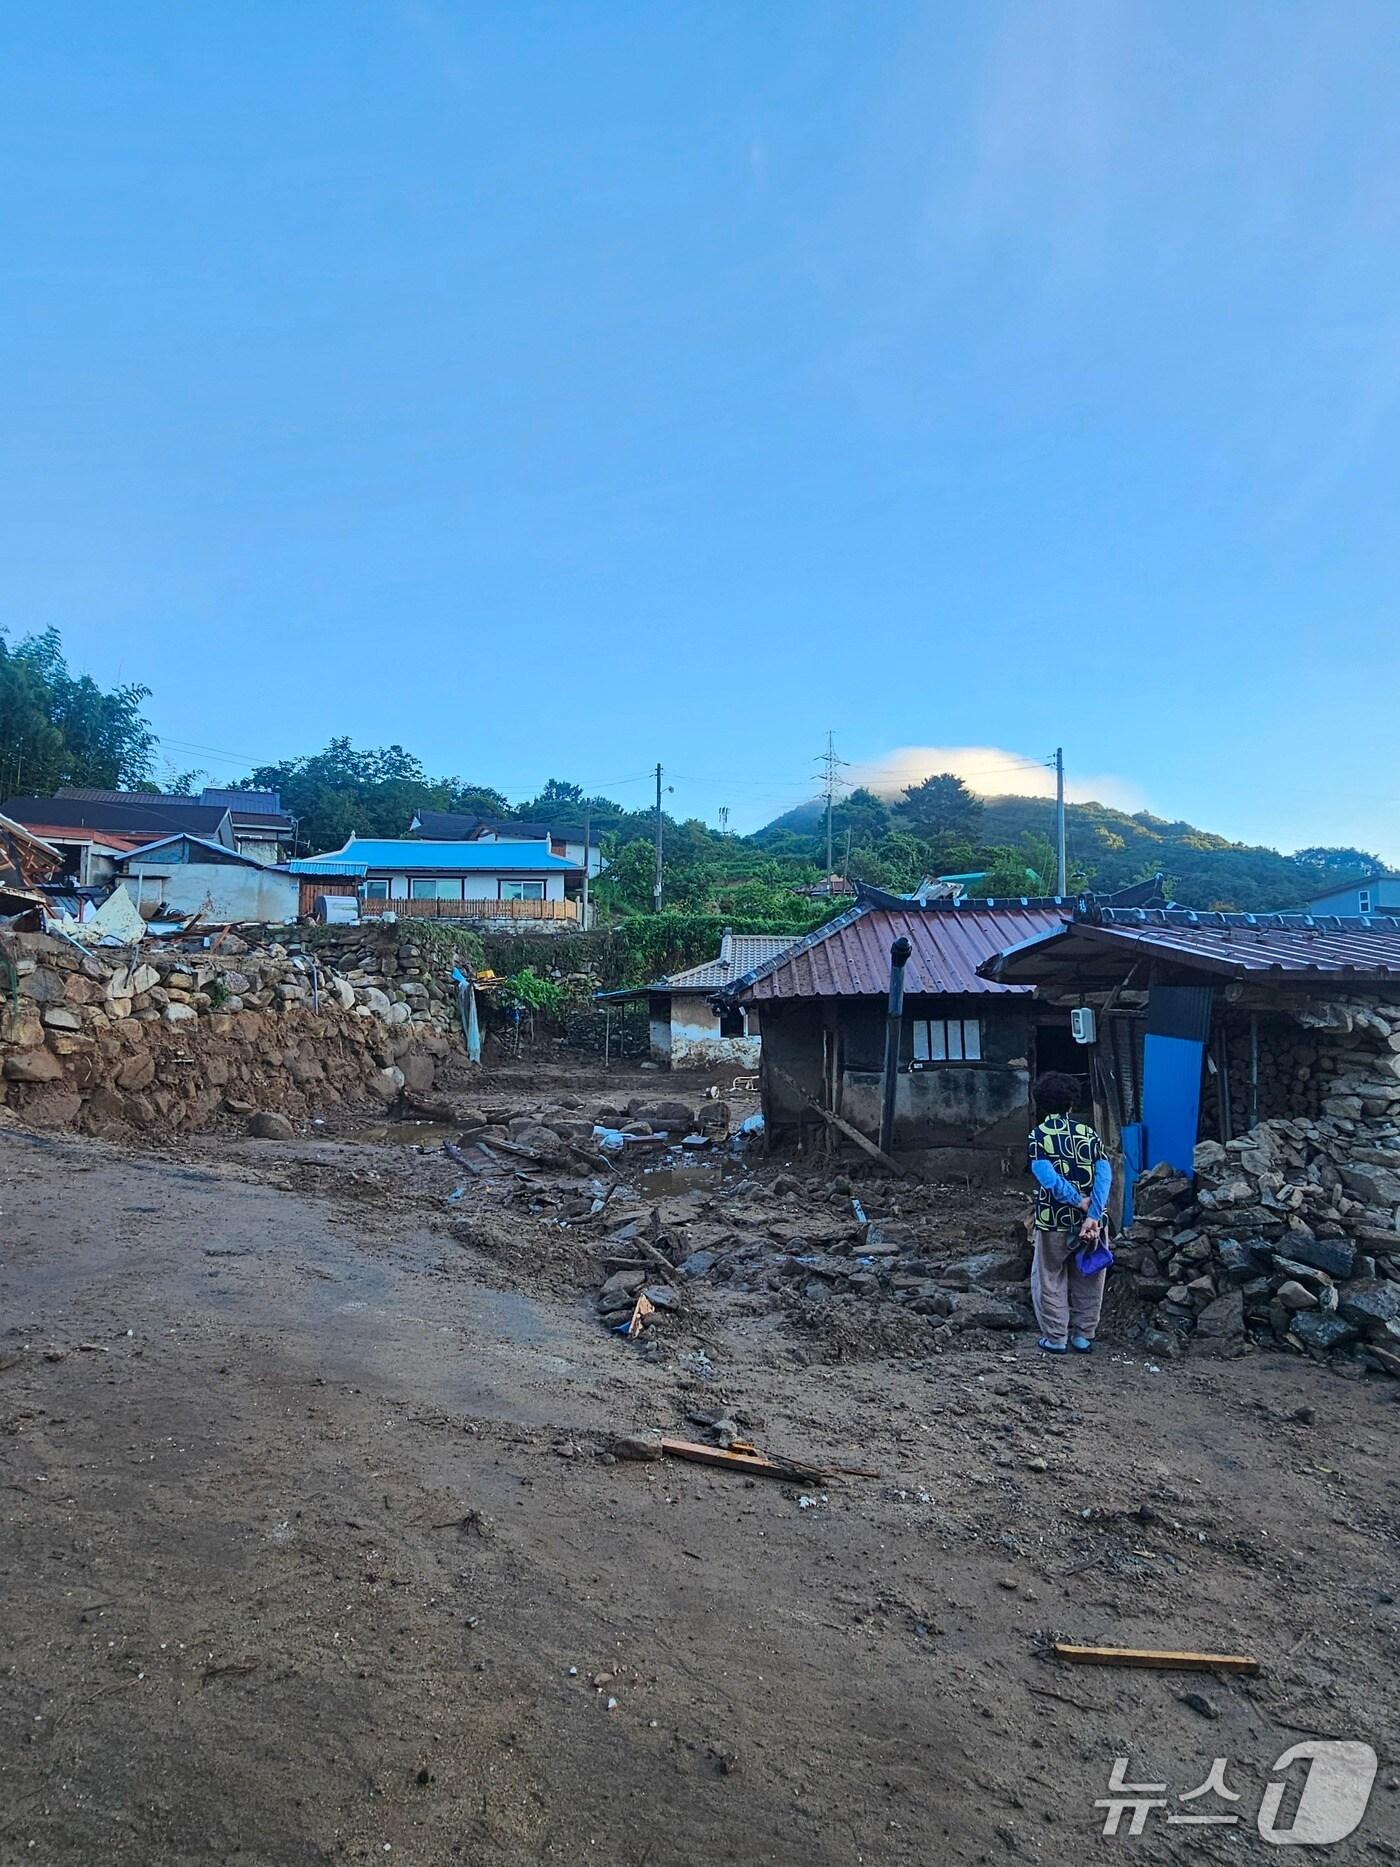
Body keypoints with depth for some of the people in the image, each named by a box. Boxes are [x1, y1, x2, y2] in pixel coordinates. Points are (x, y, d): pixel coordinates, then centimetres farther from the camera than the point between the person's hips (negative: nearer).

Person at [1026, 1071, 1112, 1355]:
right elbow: (1104, 1174, -12)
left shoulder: (1038, 1135, -8)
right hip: (1089, 1220, 3)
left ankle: (1055, 1338, 17)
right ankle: (1083, 1336, 25)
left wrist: (1080, 1202, -13)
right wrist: (1092, 1215, -17)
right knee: (1088, 1280, 17)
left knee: (1050, 1279, 13)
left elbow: (1047, 1177, -21)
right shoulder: (1088, 1133, 0)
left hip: (1053, 1222, -3)